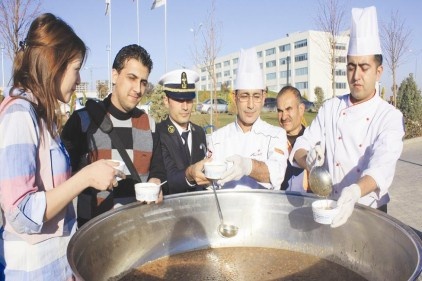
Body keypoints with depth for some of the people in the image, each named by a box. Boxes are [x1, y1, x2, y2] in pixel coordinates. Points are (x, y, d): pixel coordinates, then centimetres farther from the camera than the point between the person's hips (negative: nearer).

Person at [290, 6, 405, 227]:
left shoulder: (390, 117, -8)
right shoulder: (330, 108, 3)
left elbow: (382, 166, -23)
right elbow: (301, 147, -2)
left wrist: (355, 192, -42)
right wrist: (307, 158, -25)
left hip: (369, 211, -1)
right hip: (328, 206, 2)